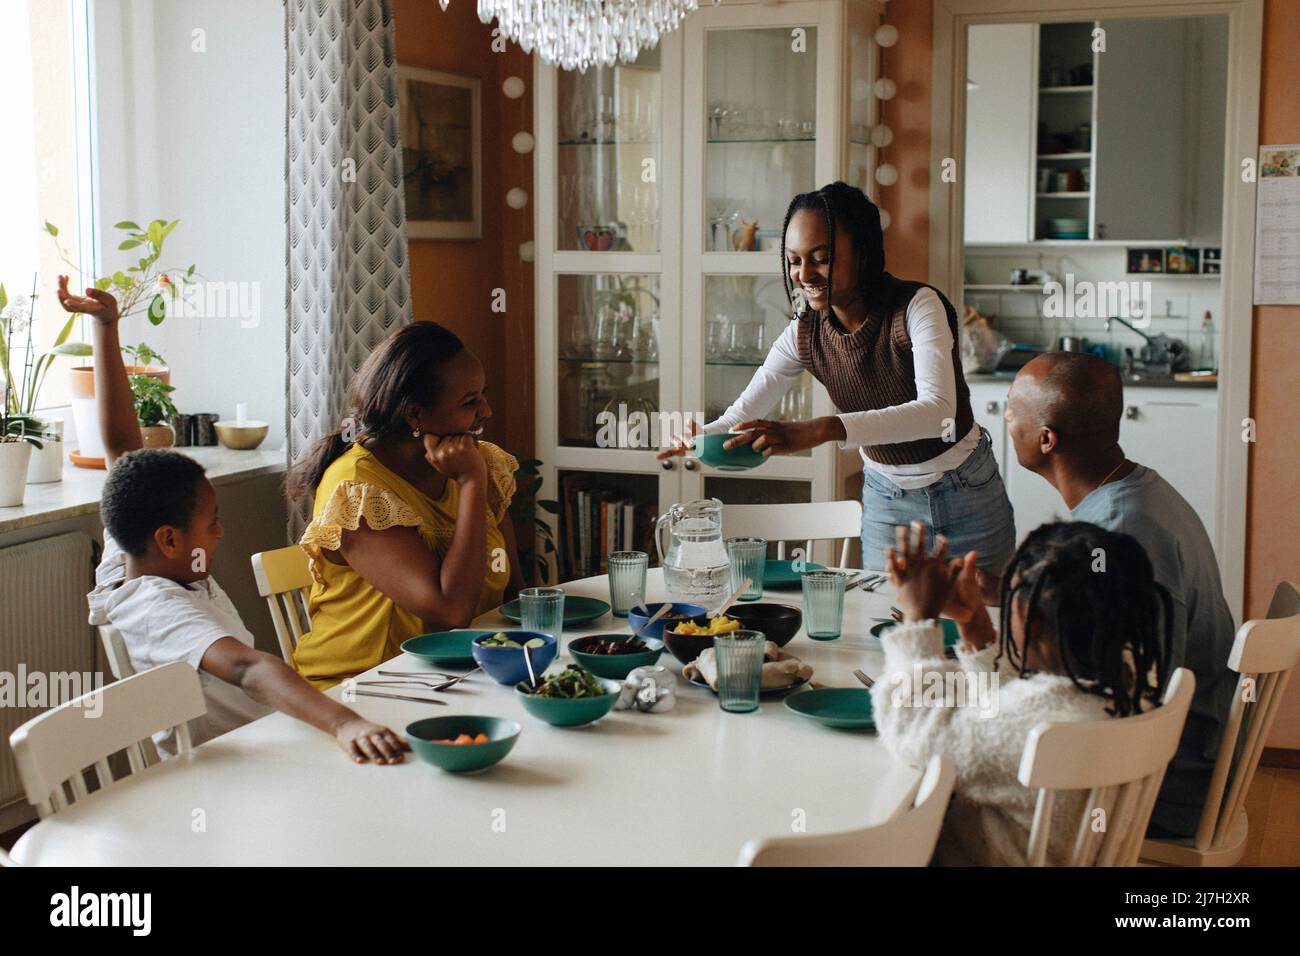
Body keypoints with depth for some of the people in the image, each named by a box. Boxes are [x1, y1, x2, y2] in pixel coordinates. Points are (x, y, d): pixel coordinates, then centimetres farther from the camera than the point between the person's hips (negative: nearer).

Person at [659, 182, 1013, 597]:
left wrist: (824, 429, -52)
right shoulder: (804, 333, -10)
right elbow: (744, 414, -11)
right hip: (885, 496, 3)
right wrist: (701, 437, -36)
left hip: (964, 488, -3)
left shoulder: (918, 306, -25)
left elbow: (938, 412, -40)